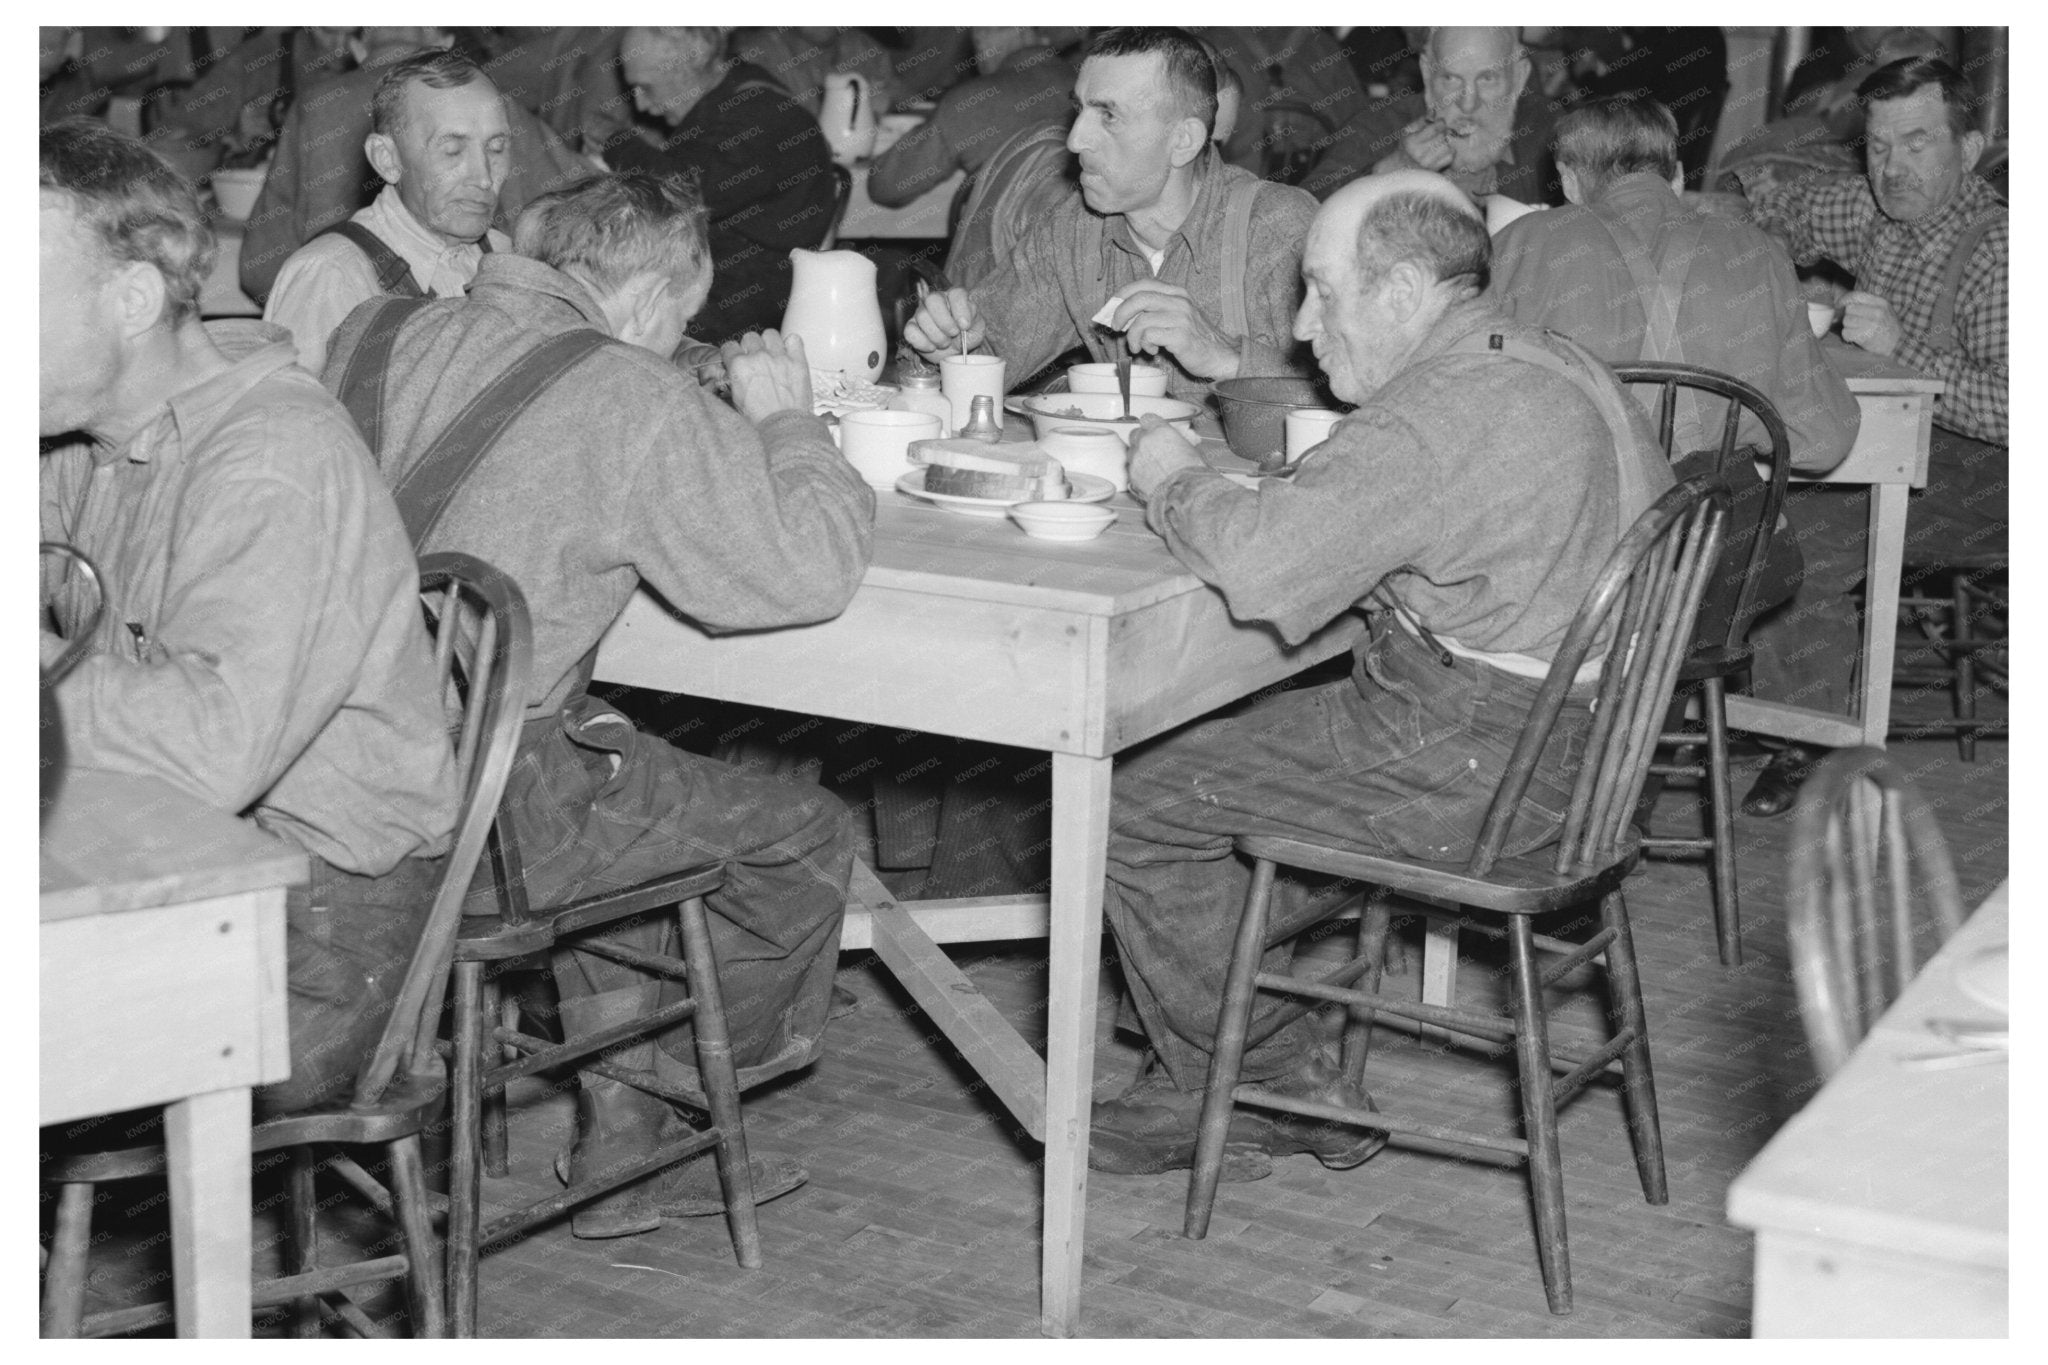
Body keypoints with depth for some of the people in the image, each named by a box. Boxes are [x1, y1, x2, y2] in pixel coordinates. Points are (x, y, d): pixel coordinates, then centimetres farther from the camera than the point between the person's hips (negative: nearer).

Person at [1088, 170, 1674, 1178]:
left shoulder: (1445, 412, -22)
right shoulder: (1552, 364, 12)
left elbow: (1261, 564, -29)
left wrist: (1173, 480, -10)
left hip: (1465, 763, -11)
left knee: (1130, 808, -1)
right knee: (1217, 743, 20)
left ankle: (1261, 1093, 15)